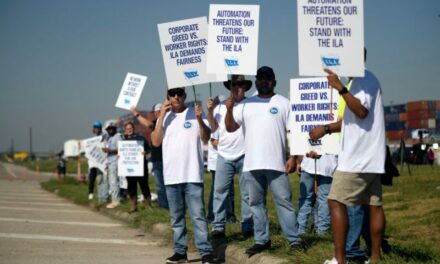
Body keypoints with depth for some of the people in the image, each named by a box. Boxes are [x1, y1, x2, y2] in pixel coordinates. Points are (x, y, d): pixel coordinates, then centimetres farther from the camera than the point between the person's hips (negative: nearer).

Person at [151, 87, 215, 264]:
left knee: (197, 215, -8)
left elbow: (206, 138, -6)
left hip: (192, 175, -4)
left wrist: (199, 119, -24)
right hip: (171, 176, 4)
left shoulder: (195, 113, 1)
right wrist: (162, 116, -4)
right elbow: (155, 142, 0)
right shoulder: (164, 117, 11)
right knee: (176, 217, 10)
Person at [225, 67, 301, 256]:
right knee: (256, 203, 8)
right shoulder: (246, 104, 13)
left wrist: (293, 157, -10)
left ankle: (294, 239, -1)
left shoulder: (283, 103, 3)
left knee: (283, 201, -4)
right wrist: (229, 110, -11)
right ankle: (261, 240, 15)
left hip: (276, 163, -4)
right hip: (251, 164, 4)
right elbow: (230, 128, 8)